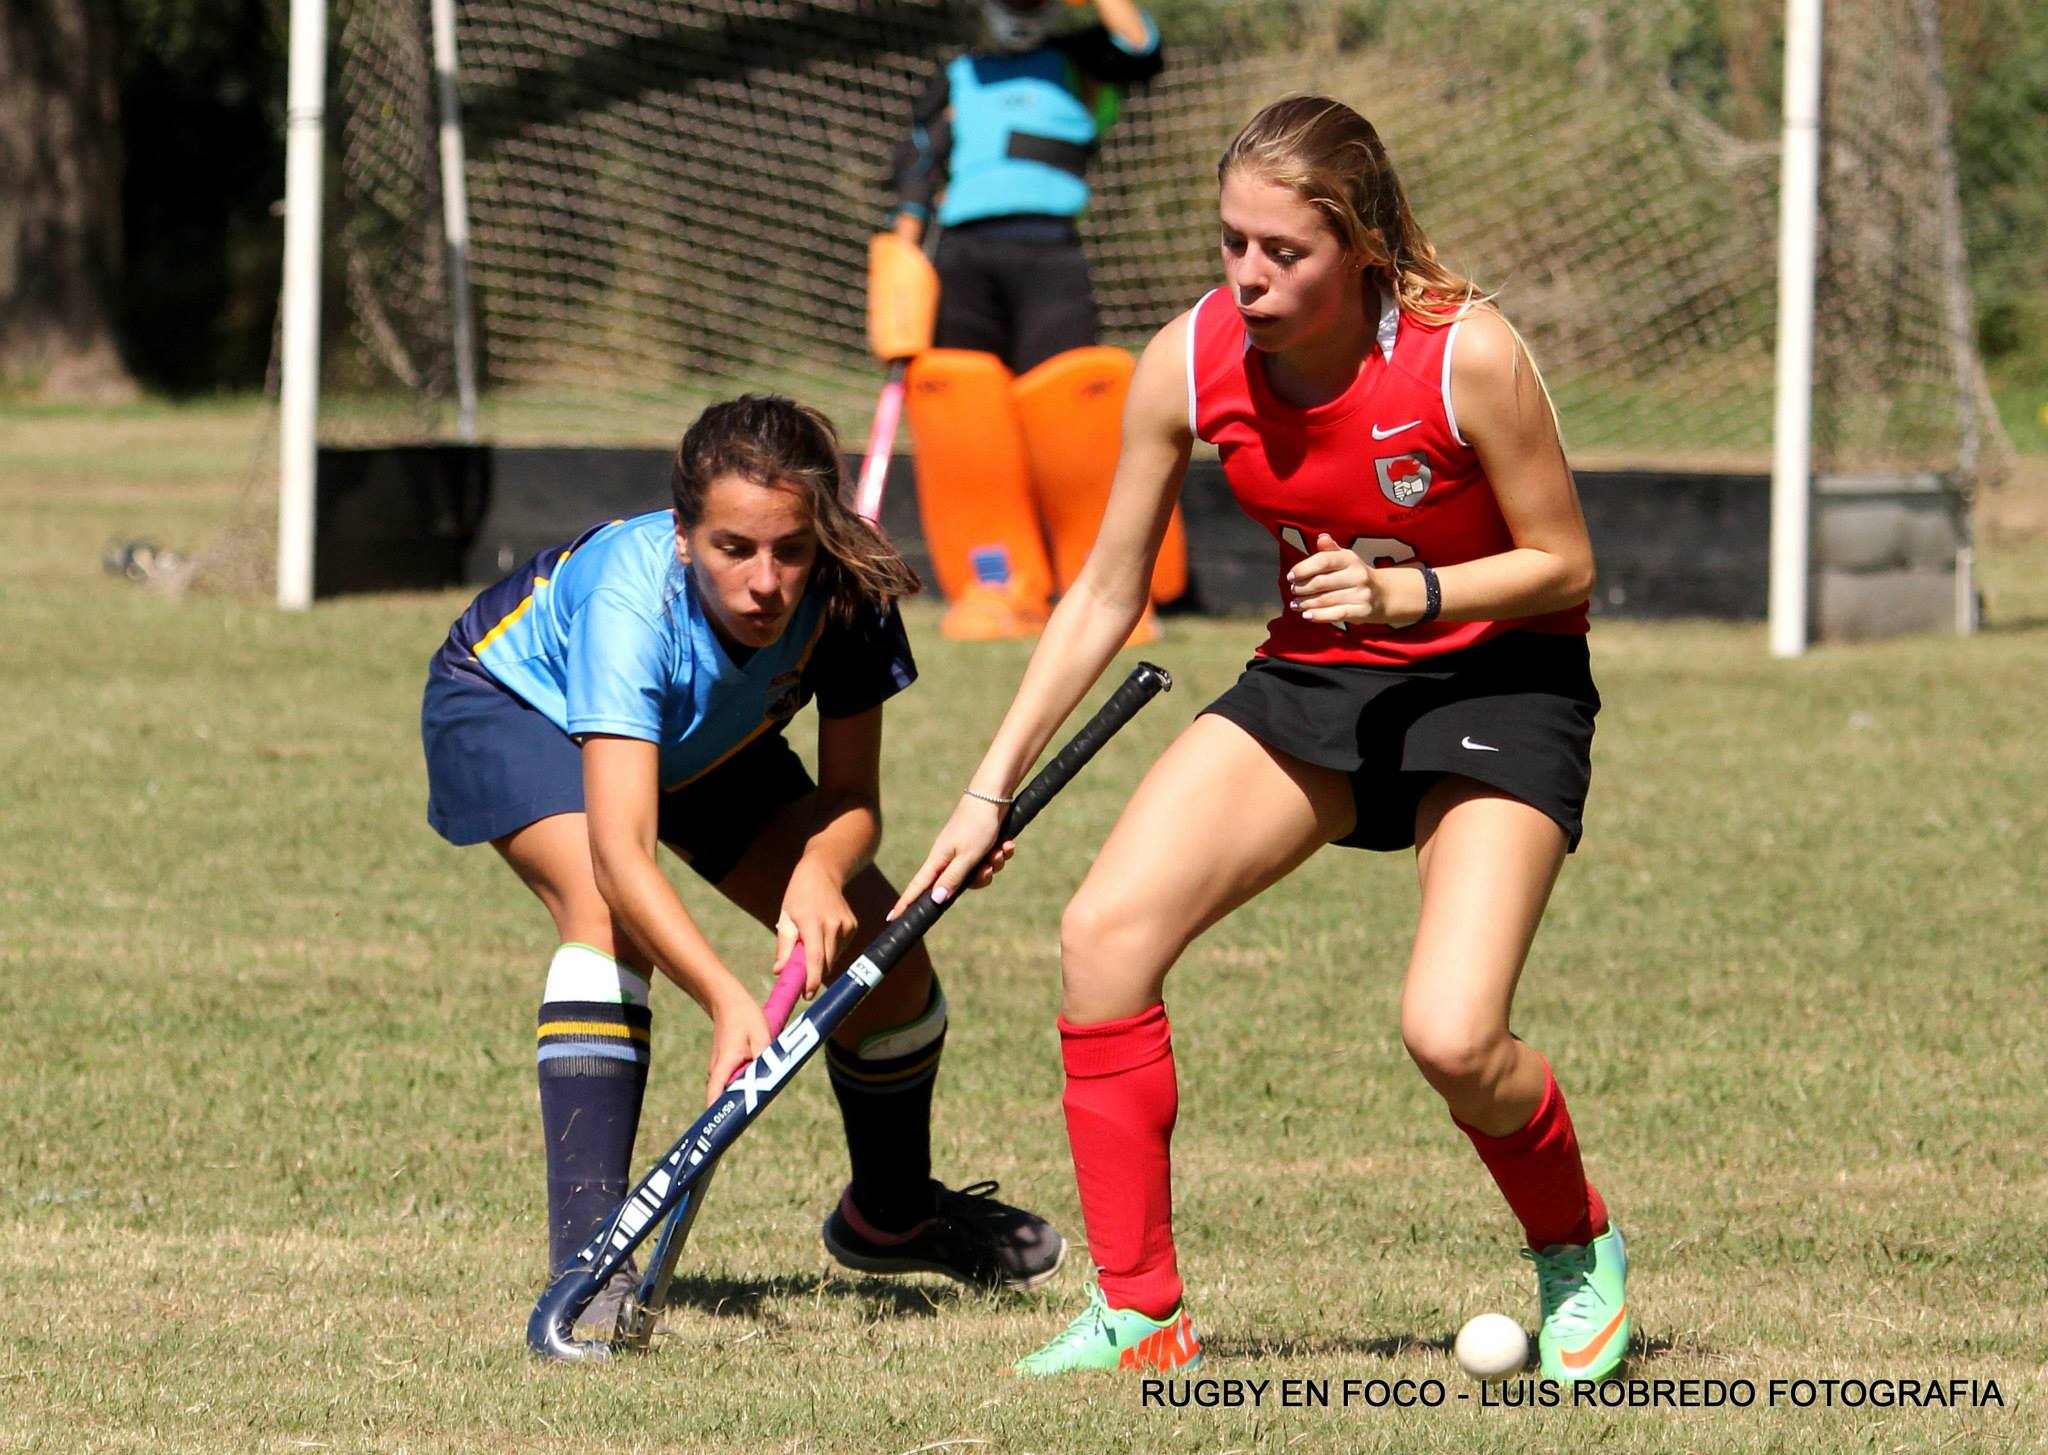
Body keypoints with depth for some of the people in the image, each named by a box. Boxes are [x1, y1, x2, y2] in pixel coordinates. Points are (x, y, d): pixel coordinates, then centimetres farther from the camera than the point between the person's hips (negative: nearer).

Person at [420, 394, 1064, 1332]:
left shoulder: (846, 598, -32)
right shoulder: (632, 604, -45)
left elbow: (853, 798, -20)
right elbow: (619, 853, -54)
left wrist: (820, 871, -44)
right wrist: (728, 1003, -66)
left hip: (702, 740, 5)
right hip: (509, 701, -5)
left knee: (876, 941, 0)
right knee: (610, 914, -34)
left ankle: (890, 1214, 29)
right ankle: (585, 1260, -35)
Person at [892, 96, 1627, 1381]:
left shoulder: (1468, 356, -25)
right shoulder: (1192, 362, -13)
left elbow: (1563, 564, -12)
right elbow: (1106, 595, 0)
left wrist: (1407, 593, -29)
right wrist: (994, 787, 0)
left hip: (1497, 683, -5)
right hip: (1316, 680, 5)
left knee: (1452, 1037, -23)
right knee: (1105, 933, -15)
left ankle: (1581, 1253, 11)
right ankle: (1138, 1310, -4)